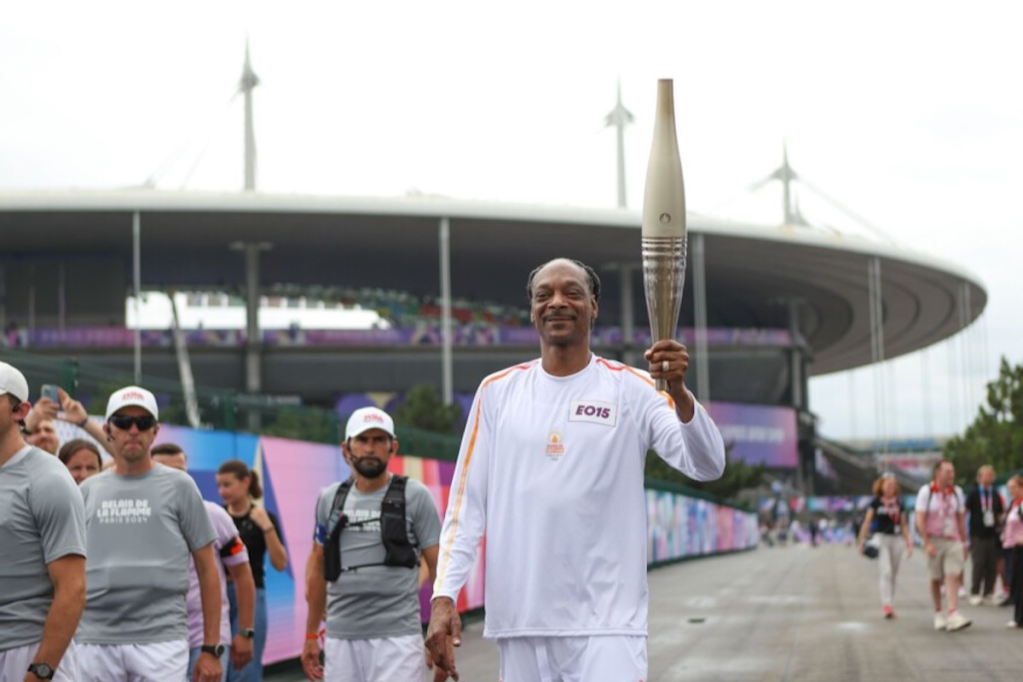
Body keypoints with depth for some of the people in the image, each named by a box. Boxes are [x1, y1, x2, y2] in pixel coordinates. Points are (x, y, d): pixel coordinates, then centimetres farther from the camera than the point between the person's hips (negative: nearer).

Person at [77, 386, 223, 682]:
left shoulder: (178, 486, 4)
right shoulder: (88, 491, 12)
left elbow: (207, 570, 4)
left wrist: (211, 648, -2)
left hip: (161, 639, -3)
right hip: (93, 641, 3)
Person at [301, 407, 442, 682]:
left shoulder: (414, 496, 0)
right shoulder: (329, 499, 11)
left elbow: (438, 566, -1)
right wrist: (311, 634, 18)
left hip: (397, 636, -4)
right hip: (340, 637, 4)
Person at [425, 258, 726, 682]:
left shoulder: (632, 388, 0)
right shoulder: (498, 391, 8)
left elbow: (707, 466, -11)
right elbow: (467, 503, 8)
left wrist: (678, 391, -29)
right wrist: (443, 597, -2)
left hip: (607, 620, -3)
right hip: (520, 620, 3)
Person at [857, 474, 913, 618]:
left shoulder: (899, 503, 9)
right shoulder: (876, 502, -1)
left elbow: (903, 524, 14)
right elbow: (867, 522, -2)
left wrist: (908, 543, 9)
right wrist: (861, 541, -8)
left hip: (896, 539, 4)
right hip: (881, 538, -4)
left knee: (893, 574, 8)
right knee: (886, 572, -15)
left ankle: (887, 606, 17)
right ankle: (886, 605, -19)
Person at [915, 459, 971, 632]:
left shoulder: (957, 492, 7)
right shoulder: (926, 491, -4)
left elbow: (961, 518, 13)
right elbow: (920, 520, -8)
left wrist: (963, 542, 10)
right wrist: (927, 543, -15)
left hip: (953, 541, 2)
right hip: (934, 540, -2)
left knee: (953, 576, -12)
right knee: (936, 579, 7)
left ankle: (953, 615, -21)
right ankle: (938, 614, 20)